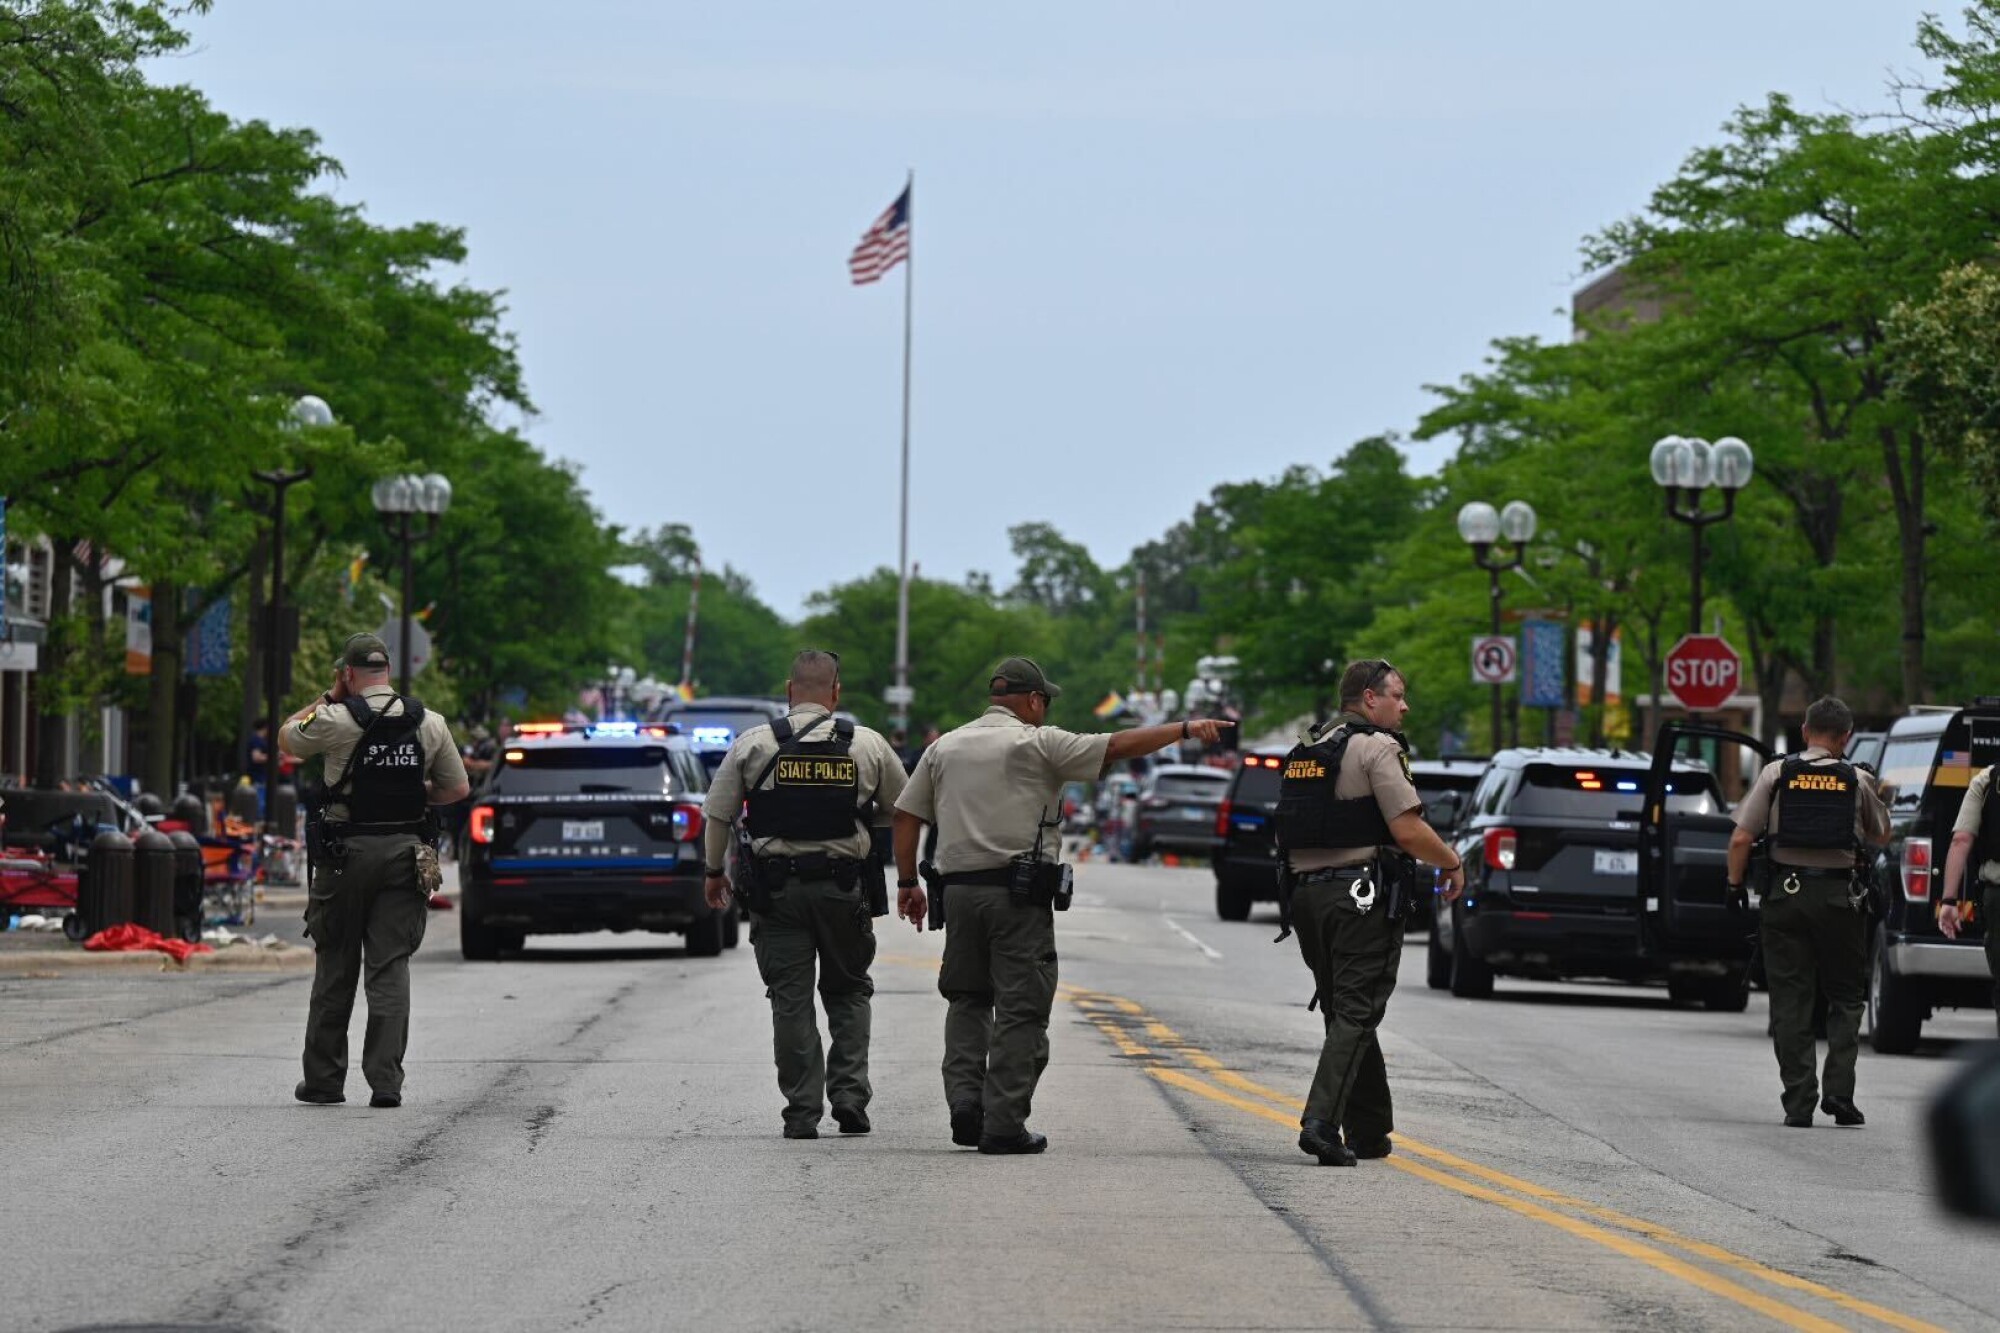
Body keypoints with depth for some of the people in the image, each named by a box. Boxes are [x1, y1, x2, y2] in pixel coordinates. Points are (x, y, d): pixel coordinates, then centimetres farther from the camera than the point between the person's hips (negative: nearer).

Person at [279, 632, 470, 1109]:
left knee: (335, 968, 8)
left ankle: (324, 1079, 13)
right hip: (405, 853, 2)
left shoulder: (335, 720, -8)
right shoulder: (430, 724, 2)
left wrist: (327, 697, 15)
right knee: (391, 968, 1)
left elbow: (286, 738, 11)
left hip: (345, 854, -2)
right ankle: (386, 1082, -7)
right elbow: (458, 788, 8)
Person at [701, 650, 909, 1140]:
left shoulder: (753, 744, -2)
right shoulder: (868, 745, 0)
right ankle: (849, 1095, 4)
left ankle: (802, 1111, 2)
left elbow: (717, 814, 1)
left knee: (790, 999, 4)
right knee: (848, 991, 15)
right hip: (845, 888, 1)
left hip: (776, 891, -1)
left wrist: (715, 871, 16)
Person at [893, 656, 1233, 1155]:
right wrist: (1184, 729, 0)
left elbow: (906, 815, 13)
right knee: (1020, 1008, -1)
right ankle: (1004, 1125, -5)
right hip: (1019, 893, -5)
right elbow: (1117, 748, -6)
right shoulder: (1037, 743, -2)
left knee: (967, 1001, 17)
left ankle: (964, 1102, 1)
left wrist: (908, 882, 19)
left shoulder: (944, 747, 14)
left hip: (958, 889, 5)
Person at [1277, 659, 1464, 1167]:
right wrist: (1453, 864, 0)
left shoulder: (1304, 750, 16)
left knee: (1346, 1012, 15)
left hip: (1306, 892, 8)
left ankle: (1370, 1130, 20)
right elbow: (1408, 830, -16)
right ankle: (1322, 1122, -20)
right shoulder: (1376, 747, -9)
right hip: (1362, 896, -8)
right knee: (1355, 1015, -7)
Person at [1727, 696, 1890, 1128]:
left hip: (1786, 893, 0)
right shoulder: (1856, 781, 0)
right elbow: (1880, 837, 15)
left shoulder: (1776, 773, -2)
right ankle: (1839, 1089, -2)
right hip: (1840, 895, 0)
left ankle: (1799, 1103, 2)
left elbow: (1741, 839, -6)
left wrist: (1735, 883, 7)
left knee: (1790, 1002, 5)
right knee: (1844, 998, 12)